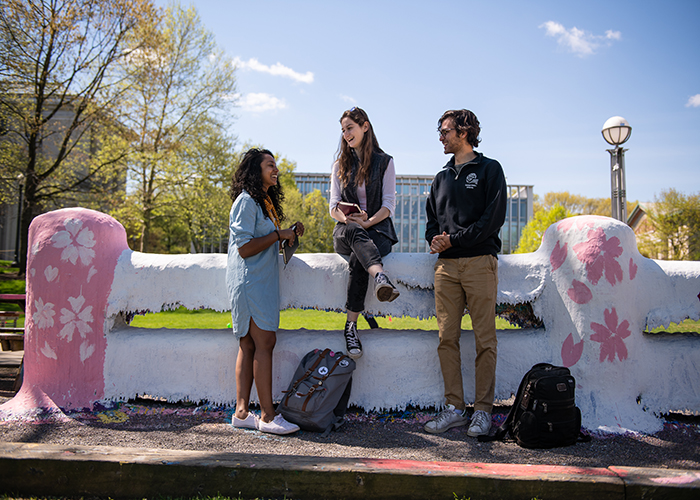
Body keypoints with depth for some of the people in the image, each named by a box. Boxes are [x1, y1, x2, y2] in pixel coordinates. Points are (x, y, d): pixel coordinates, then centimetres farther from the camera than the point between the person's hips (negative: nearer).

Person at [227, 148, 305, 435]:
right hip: (250, 280, -10)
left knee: (249, 345, 7)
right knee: (264, 342, -11)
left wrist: (290, 234, 9)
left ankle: (242, 412, 10)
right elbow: (245, 248, -16)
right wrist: (279, 235, -11)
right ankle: (267, 416, -7)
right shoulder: (246, 201, -9)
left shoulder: (265, 201, 21)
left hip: (262, 282, 10)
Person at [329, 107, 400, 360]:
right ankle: (381, 277, -65)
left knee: (357, 259, -36)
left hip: (378, 228, -1)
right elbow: (333, 207, 9)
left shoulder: (384, 162, 10)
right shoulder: (340, 165, 18)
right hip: (346, 232, 1)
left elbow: (388, 205, 2)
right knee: (353, 232, -38)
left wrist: (366, 222, -16)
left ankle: (351, 325, -38)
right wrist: (350, 219, -13)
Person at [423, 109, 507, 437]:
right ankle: (454, 408, 9)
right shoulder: (442, 177, 22)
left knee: (485, 340, -3)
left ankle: (483, 411, 4)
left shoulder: (489, 169, 6)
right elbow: (431, 218, 21)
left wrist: (454, 239, -10)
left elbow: (494, 217, -6)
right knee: (447, 338, 2)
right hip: (446, 265, 5)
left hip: (479, 262, -5)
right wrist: (434, 238, -2)